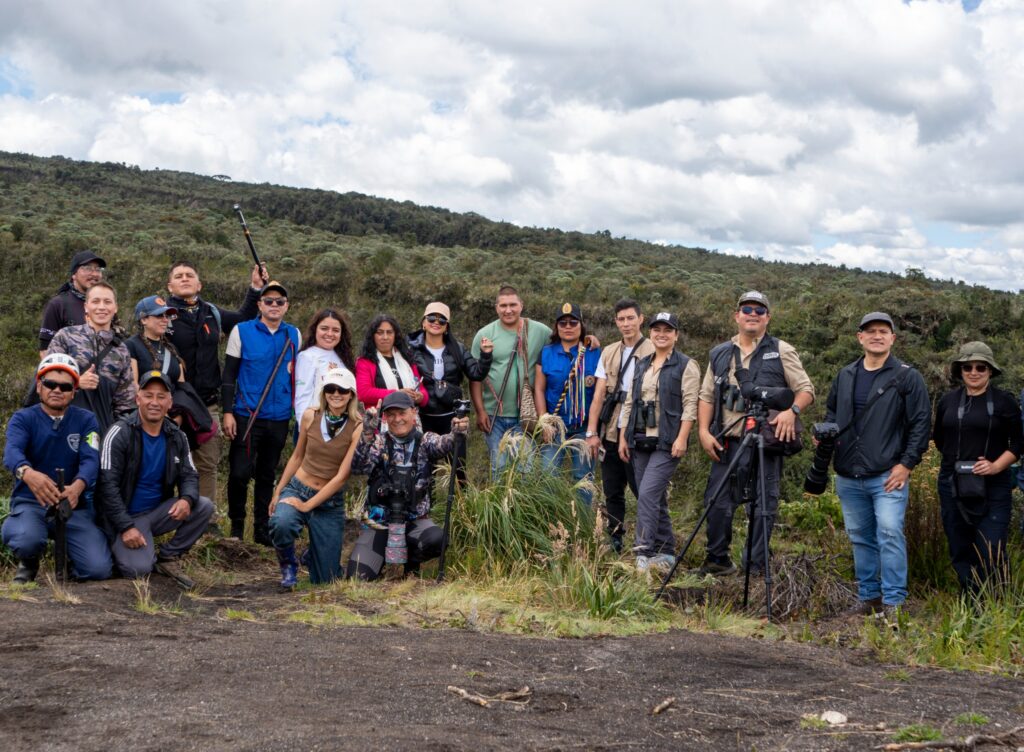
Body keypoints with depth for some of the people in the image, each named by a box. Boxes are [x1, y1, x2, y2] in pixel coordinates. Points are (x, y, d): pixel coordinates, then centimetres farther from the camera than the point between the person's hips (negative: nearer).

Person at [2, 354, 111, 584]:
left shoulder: (86, 420, 5)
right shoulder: (22, 419, 1)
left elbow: (91, 460, -13)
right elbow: (12, 452, -21)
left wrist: (77, 486, -38)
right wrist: (28, 473, -47)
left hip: (73, 504, 1)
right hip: (30, 501, -1)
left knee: (99, 569, -19)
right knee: (27, 540, -36)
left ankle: (66, 553, 18)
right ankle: (28, 563, 4)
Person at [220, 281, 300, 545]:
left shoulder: (294, 335, 7)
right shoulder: (242, 331, -2)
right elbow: (229, 374, -1)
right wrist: (227, 411, -6)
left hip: (279, 418, 3)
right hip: (247, 415, -3)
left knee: (267, 475, 11)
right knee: (240, 473, -5)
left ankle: (262, 528, 21)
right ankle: (237, 525, 14)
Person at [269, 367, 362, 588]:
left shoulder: (357, 428, -12)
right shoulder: (310, 416, -3)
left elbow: (342, 476, -14)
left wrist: (307, 506, -16)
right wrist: (277, 492, 10)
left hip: (330, 503, -1)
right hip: (297, 490, 1)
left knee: (325, 580, 3)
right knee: (281, 524, -36)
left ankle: (315, 552, 40)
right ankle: (288, 565, -2)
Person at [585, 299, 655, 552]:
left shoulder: (652, 353, -3)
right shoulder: (609, 353, 13)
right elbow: (599, 395, 10)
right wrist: (592, 432, 4)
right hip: (610, 433, 5)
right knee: (612, 491, 10)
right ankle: (614, 541, 20)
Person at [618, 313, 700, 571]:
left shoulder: (686, 365, -1)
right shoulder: (641, 365, 17)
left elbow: (690, 404, -8)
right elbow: (629, 402, 17)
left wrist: (682, 438, -17)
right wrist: (623, 437, 11)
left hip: (667, 443, -6)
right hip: (640, 441, 6)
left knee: (647, 494, -17)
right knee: (656, 498, 10)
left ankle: (643, 553, -15)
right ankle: (666, 552, 18)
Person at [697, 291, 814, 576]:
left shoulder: (782, 352, 5)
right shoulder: (719, 354, 15)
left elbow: (806, 390, 2)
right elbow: (706, 396, 15)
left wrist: (792, 410, -18)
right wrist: (704, 431, 1)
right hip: (726, 442, 3)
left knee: (762, 507, -1)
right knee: (717, 503, 4)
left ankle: (756, 568, 8)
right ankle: (717, 560, 19)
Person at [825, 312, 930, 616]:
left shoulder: (907, 377, -1)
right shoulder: (845, 376, 13)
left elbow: (921, 423, -4)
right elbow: (831, 414, 24)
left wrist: (907, 464, -9)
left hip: (888, 476, -5)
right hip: (848, 477, 5)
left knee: (890, 534, -12)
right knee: (860, 538, 11)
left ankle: (893, 601, -5)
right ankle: (868, 597, 22)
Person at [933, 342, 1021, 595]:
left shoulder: (1005, 402, 0)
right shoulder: (948, 401, 9)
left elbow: (1018, 443, 0)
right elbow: (939, 439, 21)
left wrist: (995, 466, -13)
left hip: (993, 488, -4)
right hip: (952, 486, 4)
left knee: (991, 553, -9)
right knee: (961, 552, 8)